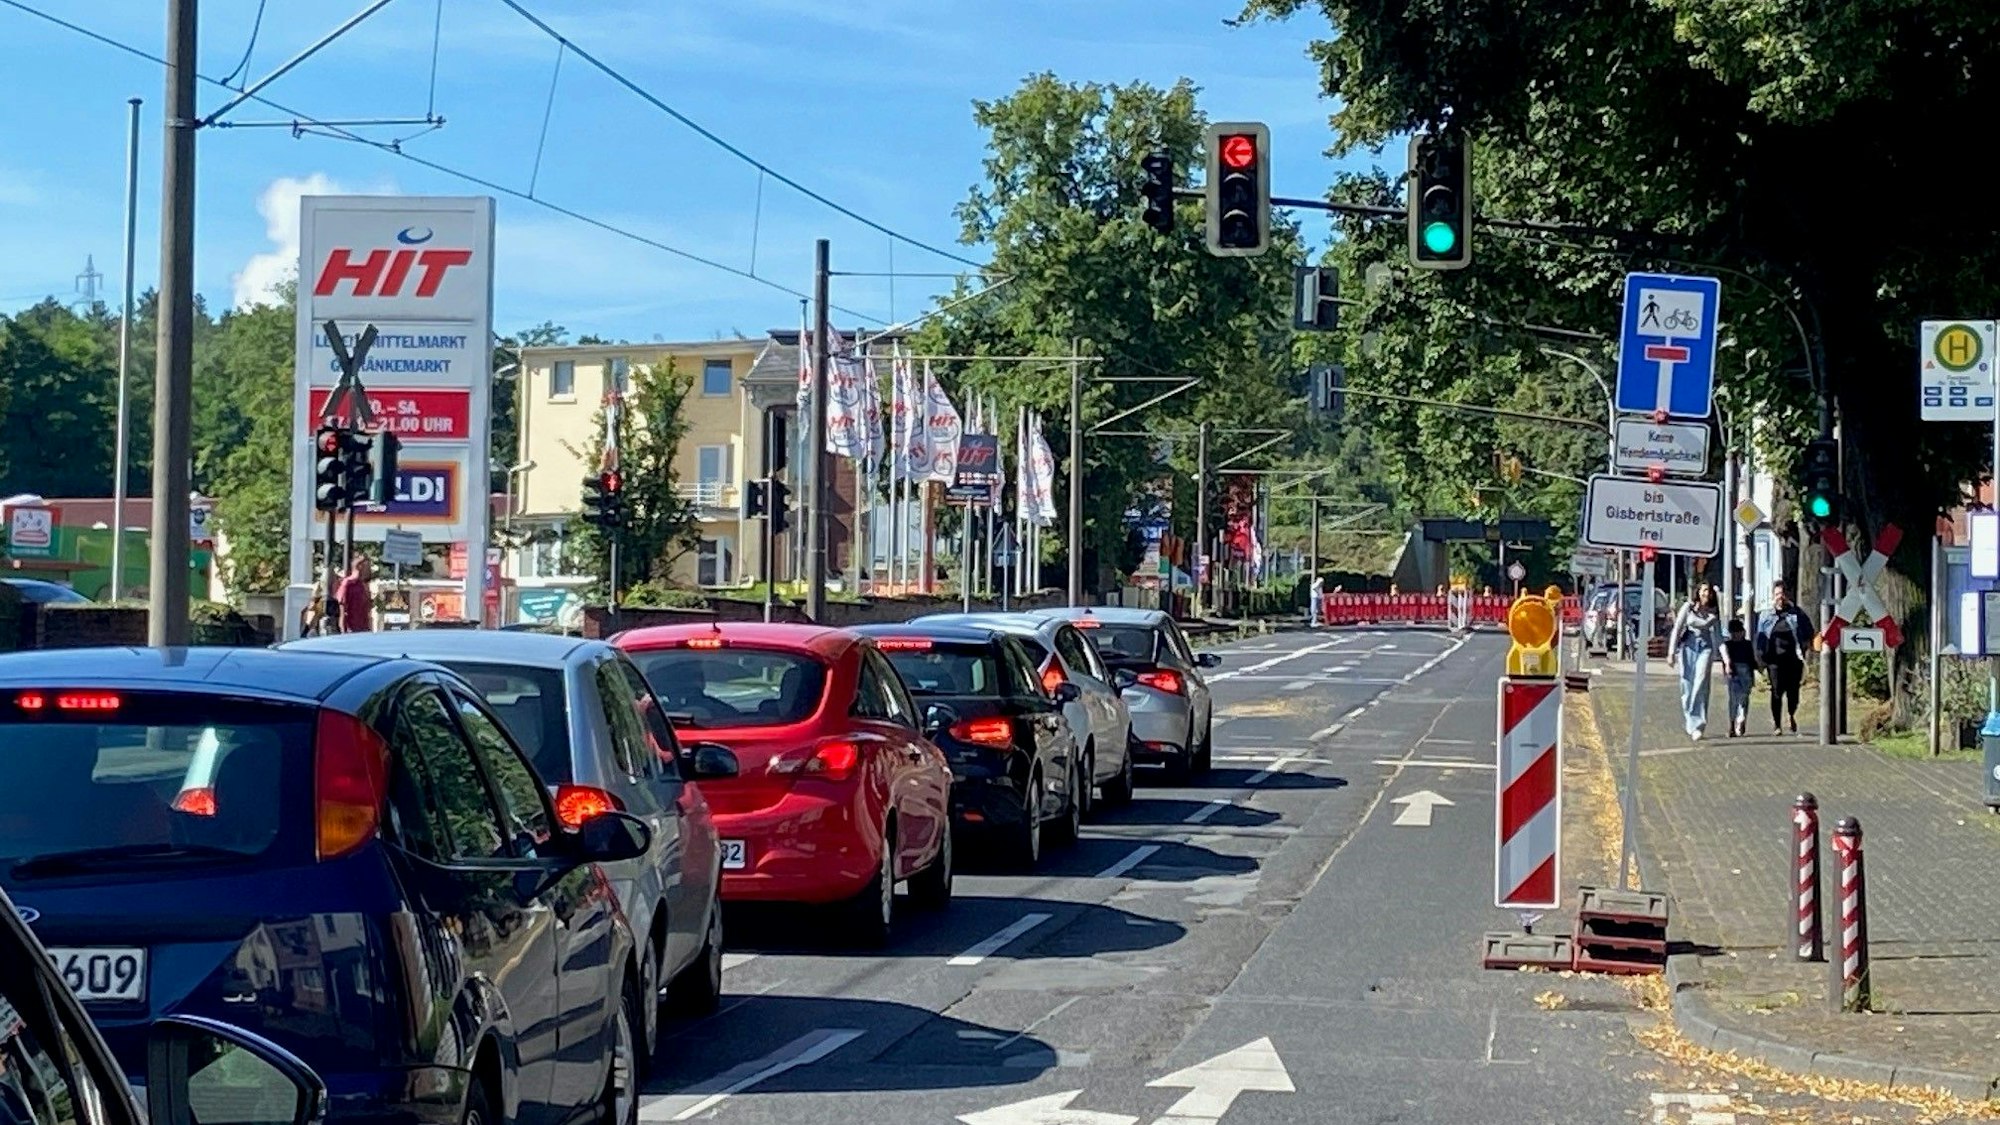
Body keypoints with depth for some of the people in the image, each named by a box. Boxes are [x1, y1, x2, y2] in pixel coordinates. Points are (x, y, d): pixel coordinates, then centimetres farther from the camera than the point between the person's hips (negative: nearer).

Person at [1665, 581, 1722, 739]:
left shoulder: (1714, 612, 5)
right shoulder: (1688, 607, -1)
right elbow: (1677, 629, 1)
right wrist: (1671, 652, -5)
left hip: (1706, 647, 0)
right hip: (1688, 646, 0)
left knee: (1701, 684, -14)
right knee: (1687, 686, 2)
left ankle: (1697, 725, -18)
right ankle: (1690, 723, 17)